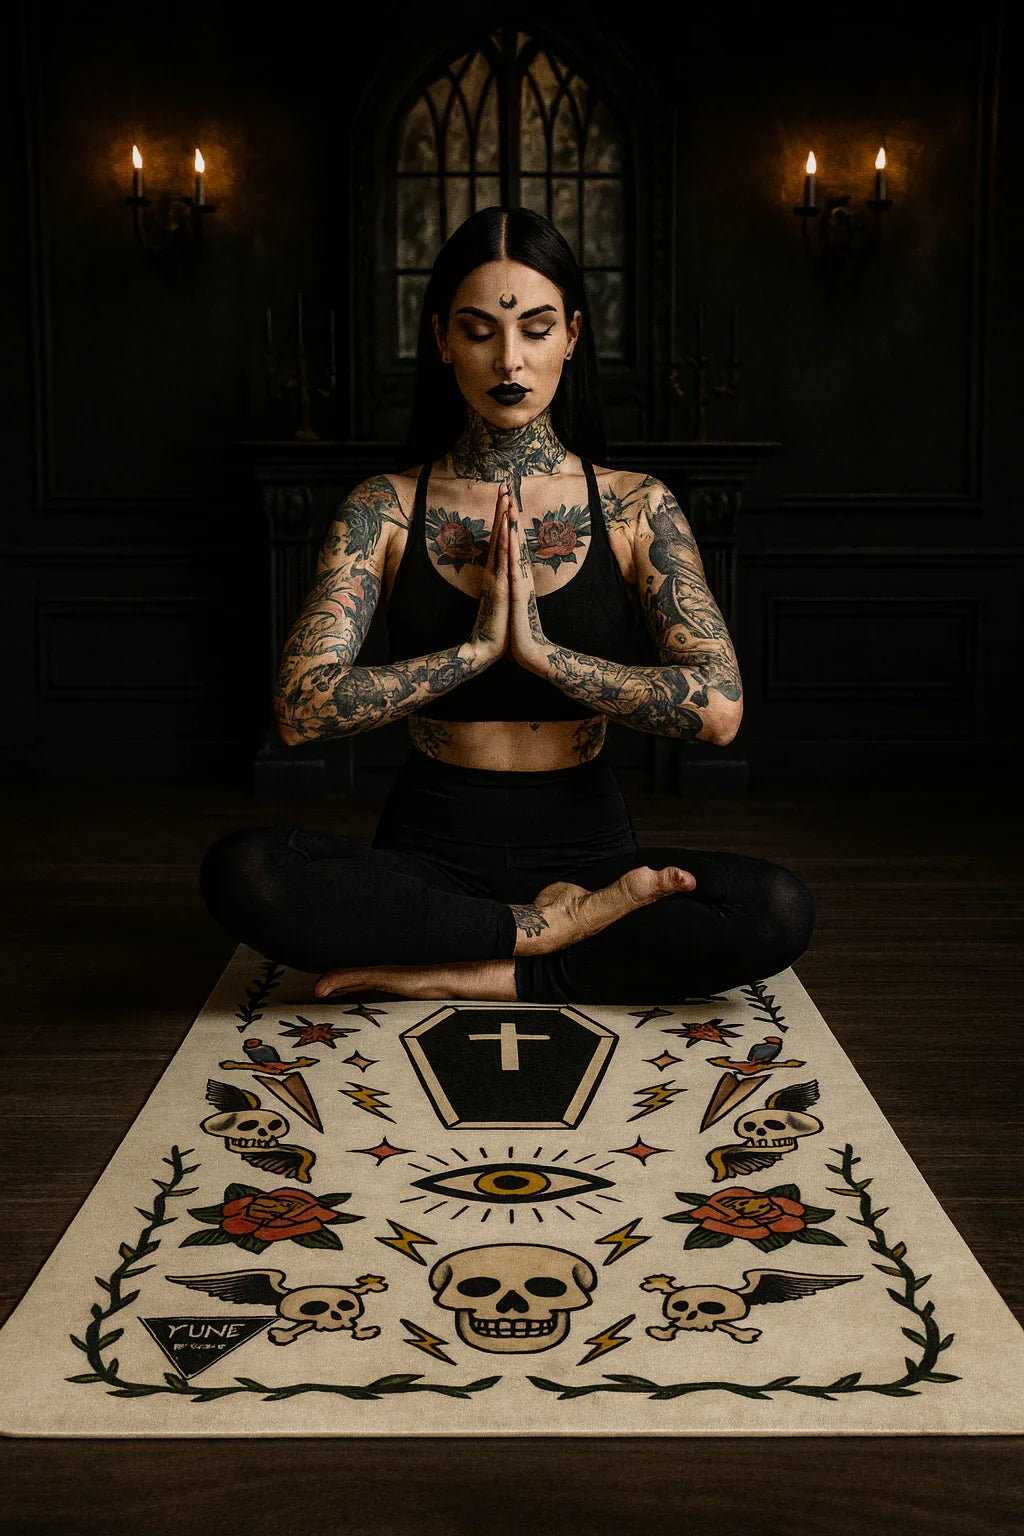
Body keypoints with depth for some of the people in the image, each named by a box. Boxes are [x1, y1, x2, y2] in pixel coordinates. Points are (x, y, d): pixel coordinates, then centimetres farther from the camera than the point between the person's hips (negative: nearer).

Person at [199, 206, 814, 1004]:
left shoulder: (636, 508, 2)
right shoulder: (384, 512, 2)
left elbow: (718, 708, -12)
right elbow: (303, 707, -11)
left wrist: (540, 650, -17)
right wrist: (476, 648, -15)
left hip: (586, 846, 0)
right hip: (431, 856, 0)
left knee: (778, 909, -29)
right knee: (243, 871, -30)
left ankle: (455, 976, -20)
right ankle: (551, 929, -19)